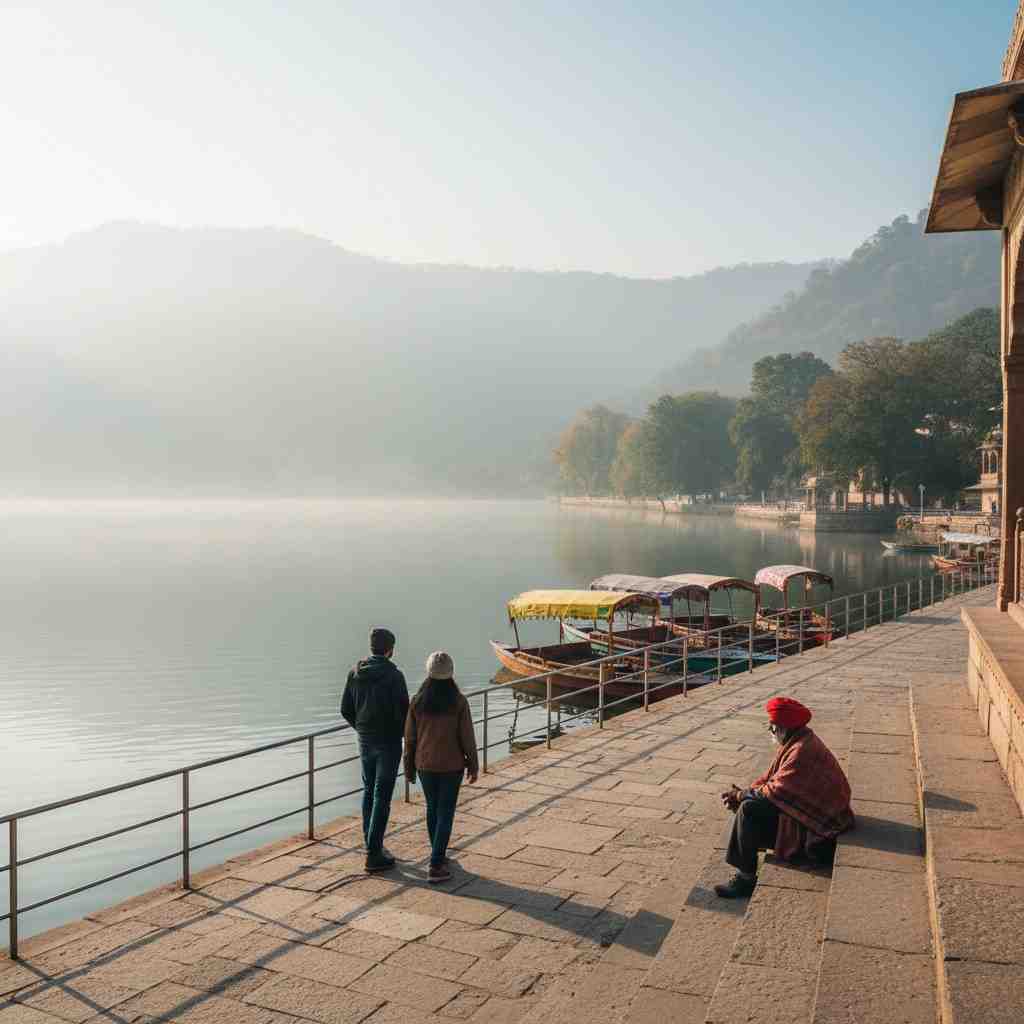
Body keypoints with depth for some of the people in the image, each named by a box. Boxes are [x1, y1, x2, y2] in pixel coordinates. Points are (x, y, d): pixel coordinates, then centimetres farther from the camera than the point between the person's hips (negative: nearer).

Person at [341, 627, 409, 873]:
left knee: (369, 791, 21)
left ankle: (371, 842, 29)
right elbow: (403, 712, -19)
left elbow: (346, 710, 5)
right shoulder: (393, 675, -18)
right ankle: (374, 854, 0)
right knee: (382, 797, -1)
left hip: (365, 741, 6)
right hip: (388, 742, -6)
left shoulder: (355, 673, 0)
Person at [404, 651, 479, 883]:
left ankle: (439, 856, 34)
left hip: (425, 765, 3)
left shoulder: (417, 702, -8)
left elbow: (410, 738, -1)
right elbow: (467, 738, -10)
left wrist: (409, 767, 11)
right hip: (452, 766, -3)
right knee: (445, 813, 5)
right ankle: (435, 866, 0)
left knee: (432, 808, 21)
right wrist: (473, 766, 2)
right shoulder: (459, 702, -14)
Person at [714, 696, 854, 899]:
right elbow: (772, 776, 11)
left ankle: (746, 878, -10)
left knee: (749, 810, -18)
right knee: (750, 803, 7)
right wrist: (743, 793, -3)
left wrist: (741, 796, -10)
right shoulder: (796, 742, 7)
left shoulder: (802, 750, -26)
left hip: (817, 822, -11)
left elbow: (776, 791, -24)